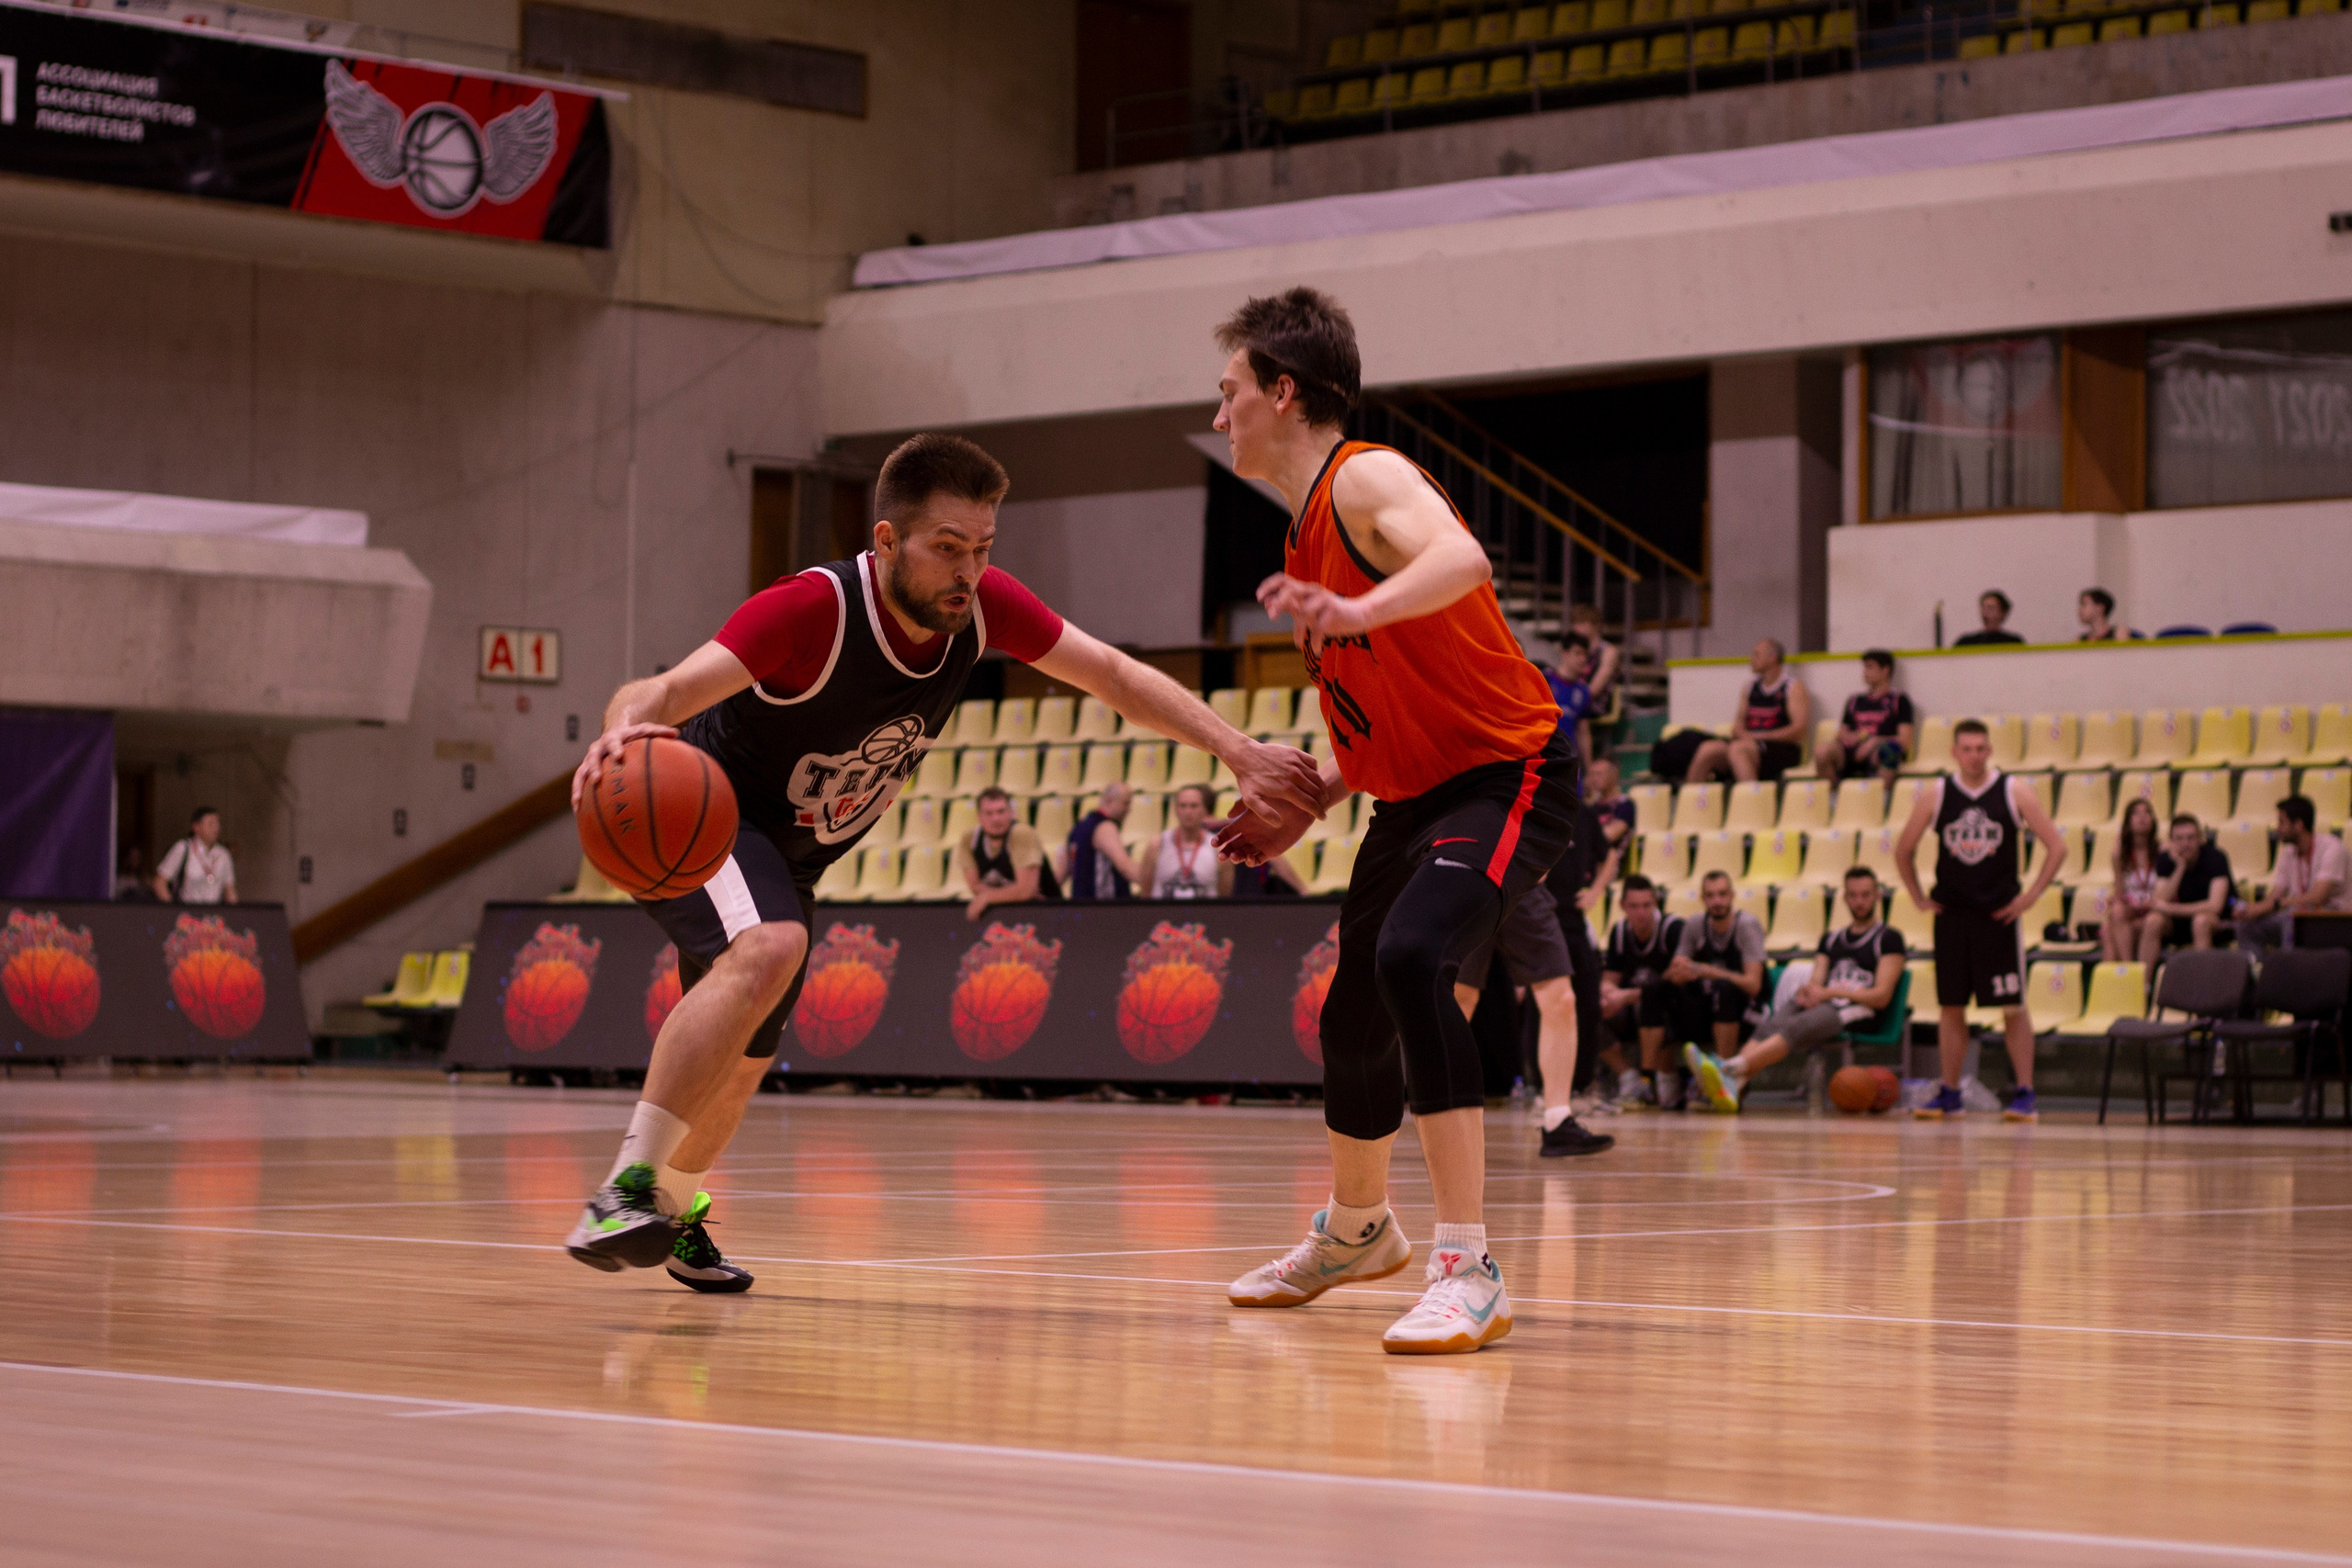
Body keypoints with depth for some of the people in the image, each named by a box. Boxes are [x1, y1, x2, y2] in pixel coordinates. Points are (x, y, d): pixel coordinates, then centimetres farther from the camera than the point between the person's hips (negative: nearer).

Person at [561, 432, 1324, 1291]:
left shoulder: (981, 605, -16)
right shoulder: (813, 609, -34)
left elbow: (1116, 677, -6)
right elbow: (662, 692, -44)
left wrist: (1240, 753, -15)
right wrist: (627, 728, -68)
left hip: (787, 856, 7)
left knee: (735, 1073, 18)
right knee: (767, 948, -37)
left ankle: (670, 1205, 47)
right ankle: (625, 1188, -35)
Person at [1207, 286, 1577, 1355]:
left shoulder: (1366, 479, -15)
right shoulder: (1307, 535, 14)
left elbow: (1462, 560, -39)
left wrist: (1353, 613, -54)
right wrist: (1302, 809, 14)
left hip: (1508, 776, -10)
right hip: (1414, 795, 10)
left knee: (1410, 955, -32)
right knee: (1353, 1019, 19)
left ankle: (1468, 1273, -33)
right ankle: (1356, 1230, 47)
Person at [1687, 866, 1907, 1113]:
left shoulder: (1888, 939, 8)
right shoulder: (1831, 940, 27)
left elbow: (1881, 997, -2)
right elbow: (1816, 982, 17)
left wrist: (1830, 992, -10)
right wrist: (1808, 992, -8)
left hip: (1860, 1012, -5)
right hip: (1822, 1006, 5)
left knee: (1795, 1027, -34)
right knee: (1770, 1027, -28)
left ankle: (1731, 1068, -57)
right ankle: (1733, 1085, -54)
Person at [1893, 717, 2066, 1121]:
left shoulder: (2015, 792, -4)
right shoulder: (1936, 794, 1)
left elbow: (2055, 847, -3)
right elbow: (1904, 850, 12)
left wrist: (2030, 896, -7)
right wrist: (1919, 898, 6)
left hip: (1999, 914, -2)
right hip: (1951, 914, 2)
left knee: (2013, 1006, -3)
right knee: (1950, 1006, 5)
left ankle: (2024, 1094, 1)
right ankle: (1949, 1094, 13)